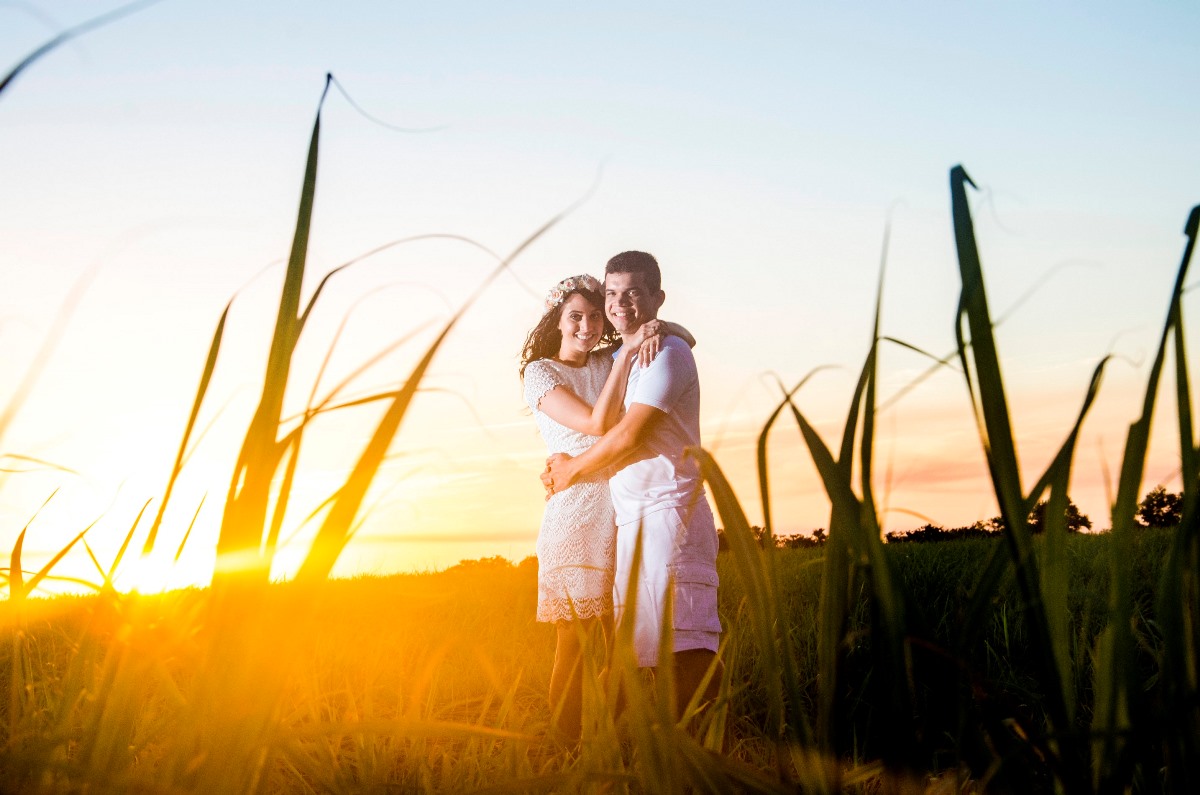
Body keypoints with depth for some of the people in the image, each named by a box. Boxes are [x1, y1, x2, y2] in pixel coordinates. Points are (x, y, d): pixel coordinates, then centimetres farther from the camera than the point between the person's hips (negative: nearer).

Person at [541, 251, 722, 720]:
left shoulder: (667, 353, -4)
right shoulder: (619, 359, 23)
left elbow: (628, 436, -11)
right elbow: (601, 426, 29)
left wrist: (573, 468, 3)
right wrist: (564, 467, 10)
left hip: (668, 511, -9)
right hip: (629, 521, 9)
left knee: (686, 645, -15)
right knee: (644, 650, 6)